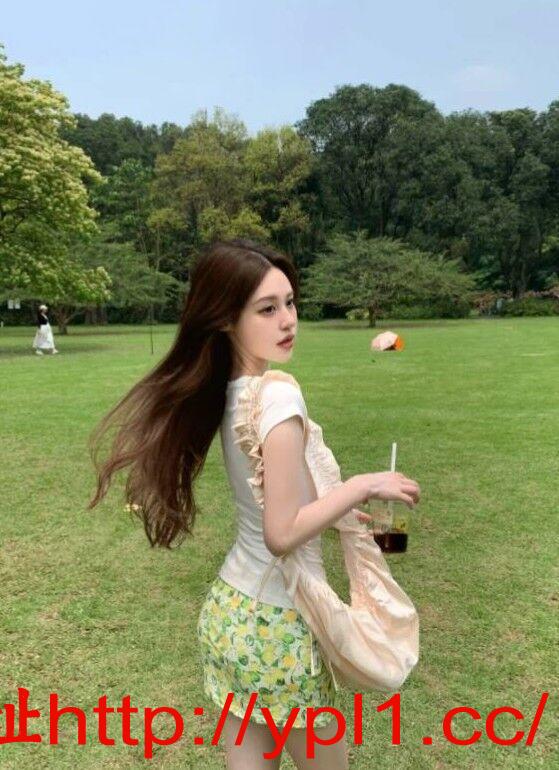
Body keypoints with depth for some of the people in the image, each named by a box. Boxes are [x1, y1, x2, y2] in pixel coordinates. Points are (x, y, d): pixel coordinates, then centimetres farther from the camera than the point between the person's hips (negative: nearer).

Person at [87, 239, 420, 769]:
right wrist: (364, 486, -16)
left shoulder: (227, 393, -1)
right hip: (278, 624, -7)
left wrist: (338, 509, 12)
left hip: (229, 608, 7)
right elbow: (282, 533, -25)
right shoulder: (279, 394, -25)